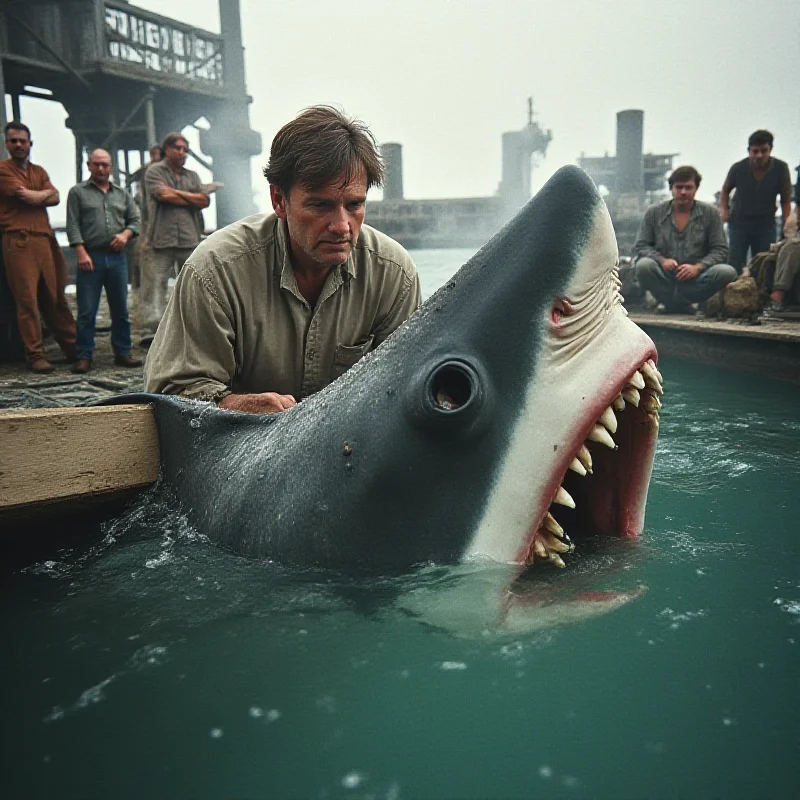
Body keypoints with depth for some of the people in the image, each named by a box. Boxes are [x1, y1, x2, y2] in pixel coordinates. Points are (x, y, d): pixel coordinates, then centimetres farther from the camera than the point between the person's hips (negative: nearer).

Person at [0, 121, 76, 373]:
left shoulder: (39, 171, 22)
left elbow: (55, 199, 8)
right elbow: (26, 196, -8)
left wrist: (32, 195, -6)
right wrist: (45, 192, 9)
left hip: (45, 240, 5)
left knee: (55, 299, 8)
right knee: (27, 301, -5)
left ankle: (72, 348, 13)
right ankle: (35, 356, -2)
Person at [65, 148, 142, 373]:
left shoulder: (122, 194, 18)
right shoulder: (78, 192, 7)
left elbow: (135, 221, 15)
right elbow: (73, 226, -1)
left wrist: (125, 234, -7)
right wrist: (81, 253, -12)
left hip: (117, 257, 3)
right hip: (91, 257, -3)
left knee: (120, 309, 7)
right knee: (86, 311, -3)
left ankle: (122, 353, 15)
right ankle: (84, 357, 2)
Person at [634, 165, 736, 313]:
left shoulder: (710, 213, 5)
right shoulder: (654, 213, 6)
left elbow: (720, 250, 1)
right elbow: (640, 246, 4)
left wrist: (698, 267, -18)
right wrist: (662, 260, -16)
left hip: (695, 278, 1)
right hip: (664, 276, 0)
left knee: (727, 272, -27)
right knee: (644, 265, -31)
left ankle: (672, 301, -19)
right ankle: (683, 306, -18)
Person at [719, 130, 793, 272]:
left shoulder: (781, 168, -10)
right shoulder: (738, 168, -10)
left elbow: (786, 200, -1)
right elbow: (725, 190, 11)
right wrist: (724, 209, -4)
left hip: (766, 224, 1)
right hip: (739, 222, 0)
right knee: (735, 265, -7)